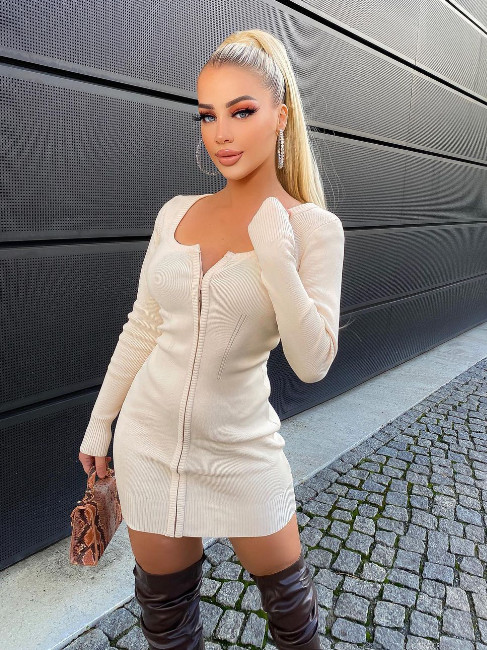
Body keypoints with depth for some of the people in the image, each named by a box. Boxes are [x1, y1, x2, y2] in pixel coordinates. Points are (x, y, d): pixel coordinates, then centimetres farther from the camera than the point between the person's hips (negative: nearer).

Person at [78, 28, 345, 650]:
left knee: (285, 591, 20)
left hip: (240, 447, -2)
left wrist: (273, 255, -27)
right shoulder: (176, 213, -1)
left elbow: (313, 363, -18)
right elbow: (142, 329, 6)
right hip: (149, 439, 3)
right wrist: (99, 424, 11)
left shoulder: (313, 226, -11)